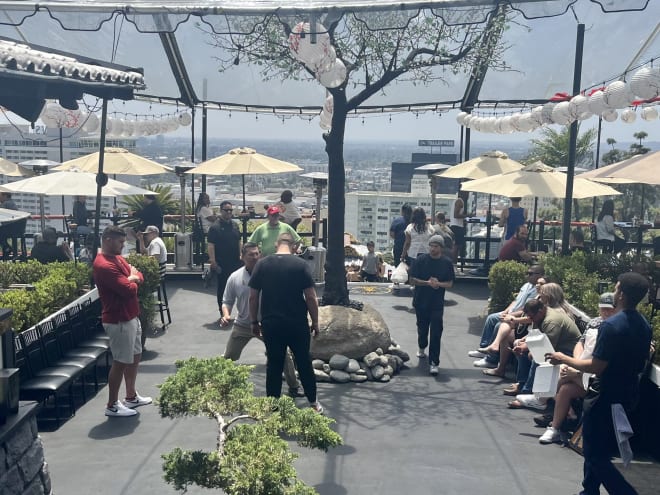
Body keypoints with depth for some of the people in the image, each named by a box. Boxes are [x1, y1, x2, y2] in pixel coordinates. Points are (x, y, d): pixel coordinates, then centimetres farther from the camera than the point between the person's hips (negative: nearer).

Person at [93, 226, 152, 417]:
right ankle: (112, 405, 11)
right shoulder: (104, 265, -23)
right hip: (118, 321, -10)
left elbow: (139, 277, 10)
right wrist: (131, 281, -5)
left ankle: (131, 396, 32)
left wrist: (132, 278, -13)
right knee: (121, 362, -1)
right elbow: (129, 290, -27)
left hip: (130, 316, 10)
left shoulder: (117, 257, 10)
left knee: (135, 356, 18)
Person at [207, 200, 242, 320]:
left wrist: (241, 255, 11)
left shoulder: (235, 225, 10)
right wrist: (213, 261, -18)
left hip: (236, 262, 5)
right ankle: (223, 312, 15)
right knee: (222, 287, 5)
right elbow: (211, 245, -13)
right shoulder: (215, 227, -9)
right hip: (222, 264, -5)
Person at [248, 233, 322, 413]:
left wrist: (254, 321, 11)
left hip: (271, 324, 1)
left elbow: (253, 297, 1)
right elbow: (311, 298, -8)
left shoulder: (262, 264, -1)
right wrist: (315, 322, 3)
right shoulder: (300, 264, -7)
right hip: (297, 324, -1)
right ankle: (313, 403, 24)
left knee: (274, 365, 12)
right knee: (304, 363, 13)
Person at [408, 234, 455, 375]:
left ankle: (433, 362, -5)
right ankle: (422, 347, 46)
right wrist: (428, 283, -20)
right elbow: (412, 281, -6)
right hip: (421, 302, 1)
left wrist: (439, 284, -19)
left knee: (436, 332, -8)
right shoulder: (420, 260, -6)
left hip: (437, 304, -1)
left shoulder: (447, 263, -2)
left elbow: (450, 284, 0)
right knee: (422, 328, 16)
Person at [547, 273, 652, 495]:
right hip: (628, 393, 8)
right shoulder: (644, 325, 2)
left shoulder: (611, 325, -24)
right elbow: (640, 364, 12)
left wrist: (564, 359, -12)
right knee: (601, 449, 21)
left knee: (595, 454, 3)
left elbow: (596, 366, -24)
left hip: (606, 396, -8)